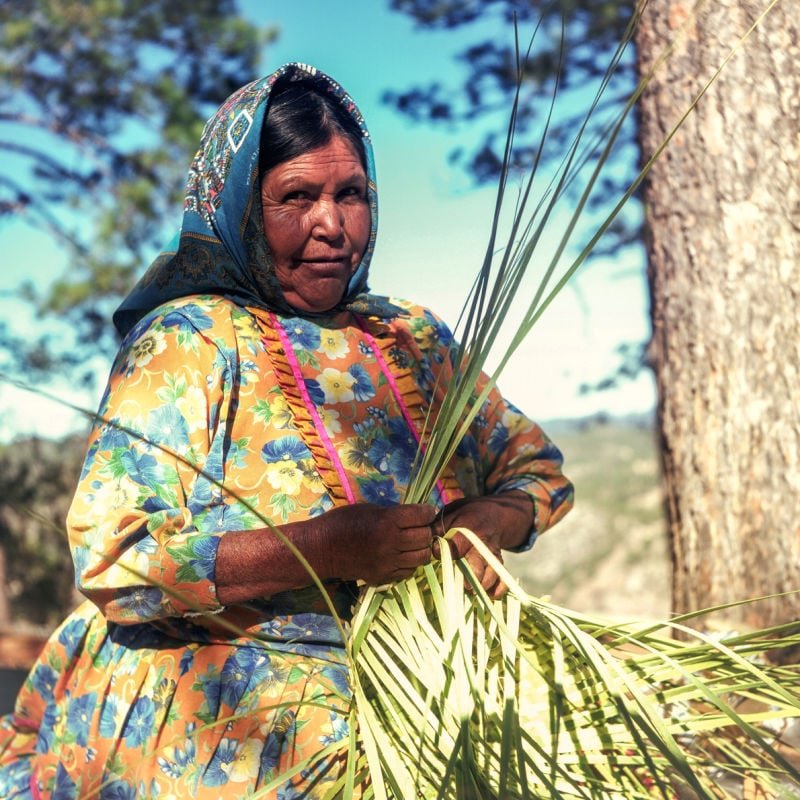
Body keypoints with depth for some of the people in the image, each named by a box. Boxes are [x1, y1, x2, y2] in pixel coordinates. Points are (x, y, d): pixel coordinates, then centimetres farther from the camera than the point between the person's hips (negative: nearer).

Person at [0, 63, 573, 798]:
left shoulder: (413, 340, 12)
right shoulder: (188, 343, -6)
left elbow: (536, 465, 16)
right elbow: (111, 557, -14)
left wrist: (487, 523, -8)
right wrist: (325, 549, -24)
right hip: (209, 726, -5)